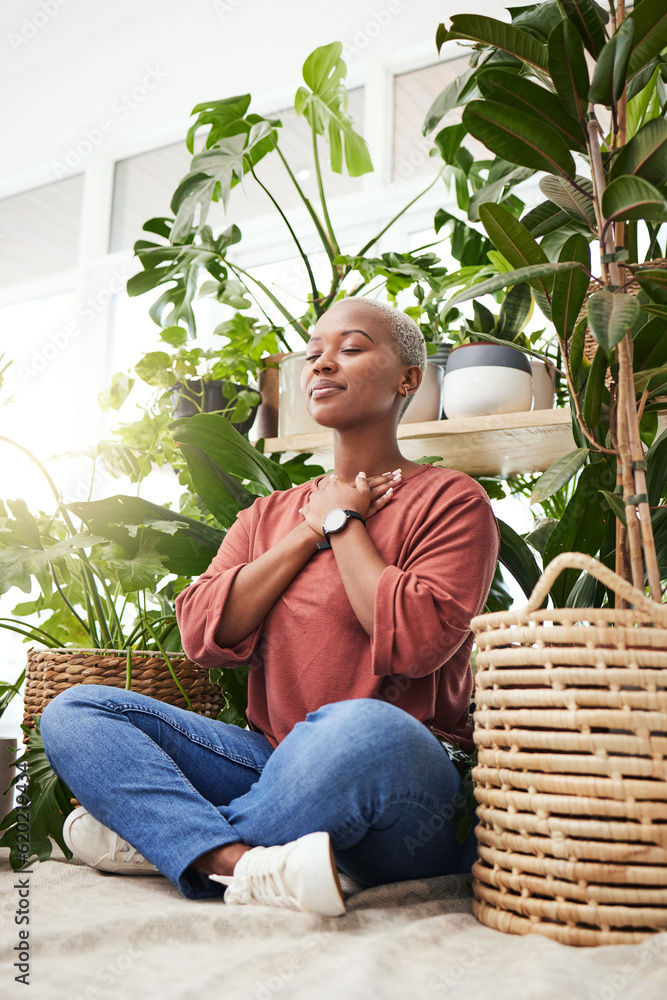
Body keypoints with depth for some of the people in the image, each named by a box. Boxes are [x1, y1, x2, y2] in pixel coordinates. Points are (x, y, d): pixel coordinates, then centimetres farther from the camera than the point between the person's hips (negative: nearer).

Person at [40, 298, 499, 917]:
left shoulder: (449, 500, 1)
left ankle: (159, 837, -16)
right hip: (273, 762, 5)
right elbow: (203, 635, 1)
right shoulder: (268, 516, 17)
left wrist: (342, 521, -4)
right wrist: (312, 529, -2)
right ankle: (246, 865, -29)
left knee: (365, 729, -40)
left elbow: (413, 641, -17)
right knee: (72, 712, -7)